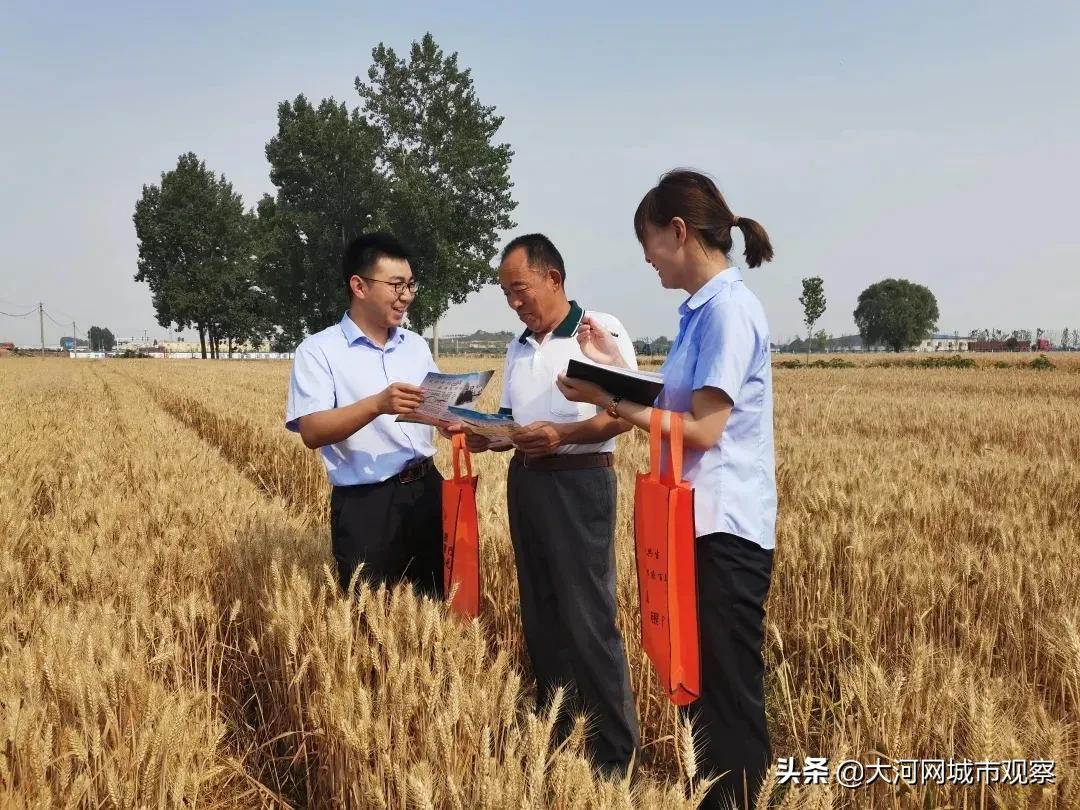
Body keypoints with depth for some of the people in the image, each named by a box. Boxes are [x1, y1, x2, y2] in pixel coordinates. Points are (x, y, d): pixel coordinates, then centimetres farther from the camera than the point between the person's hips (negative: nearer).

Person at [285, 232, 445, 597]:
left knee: (440, 604, 12)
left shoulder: (416, 345, 13)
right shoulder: (318, 351, -6)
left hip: (427, 490, 5)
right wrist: (377, 405, -30)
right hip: (364, 505, -5)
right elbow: (311, 431, -16)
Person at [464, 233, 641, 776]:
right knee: (541, 618, 13)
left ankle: (616, 755, 5)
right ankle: (552, 736, 25)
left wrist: (562, 435, -25)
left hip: (578, 483, -7)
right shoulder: (519, 348, 16)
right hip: (525, 483, 8)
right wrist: (487, 436, -4)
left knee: (588, 621, -5)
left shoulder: (602, 330, -7)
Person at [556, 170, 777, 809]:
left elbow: (703, 429, -20)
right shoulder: (704, 310, 13)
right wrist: (618, 369, 11)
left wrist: (607, 398, -16)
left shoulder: (729, 308, -16)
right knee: (702, 688, 18)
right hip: (700, 520, 10)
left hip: (724, 527, -10)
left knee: (731, 697, 1)